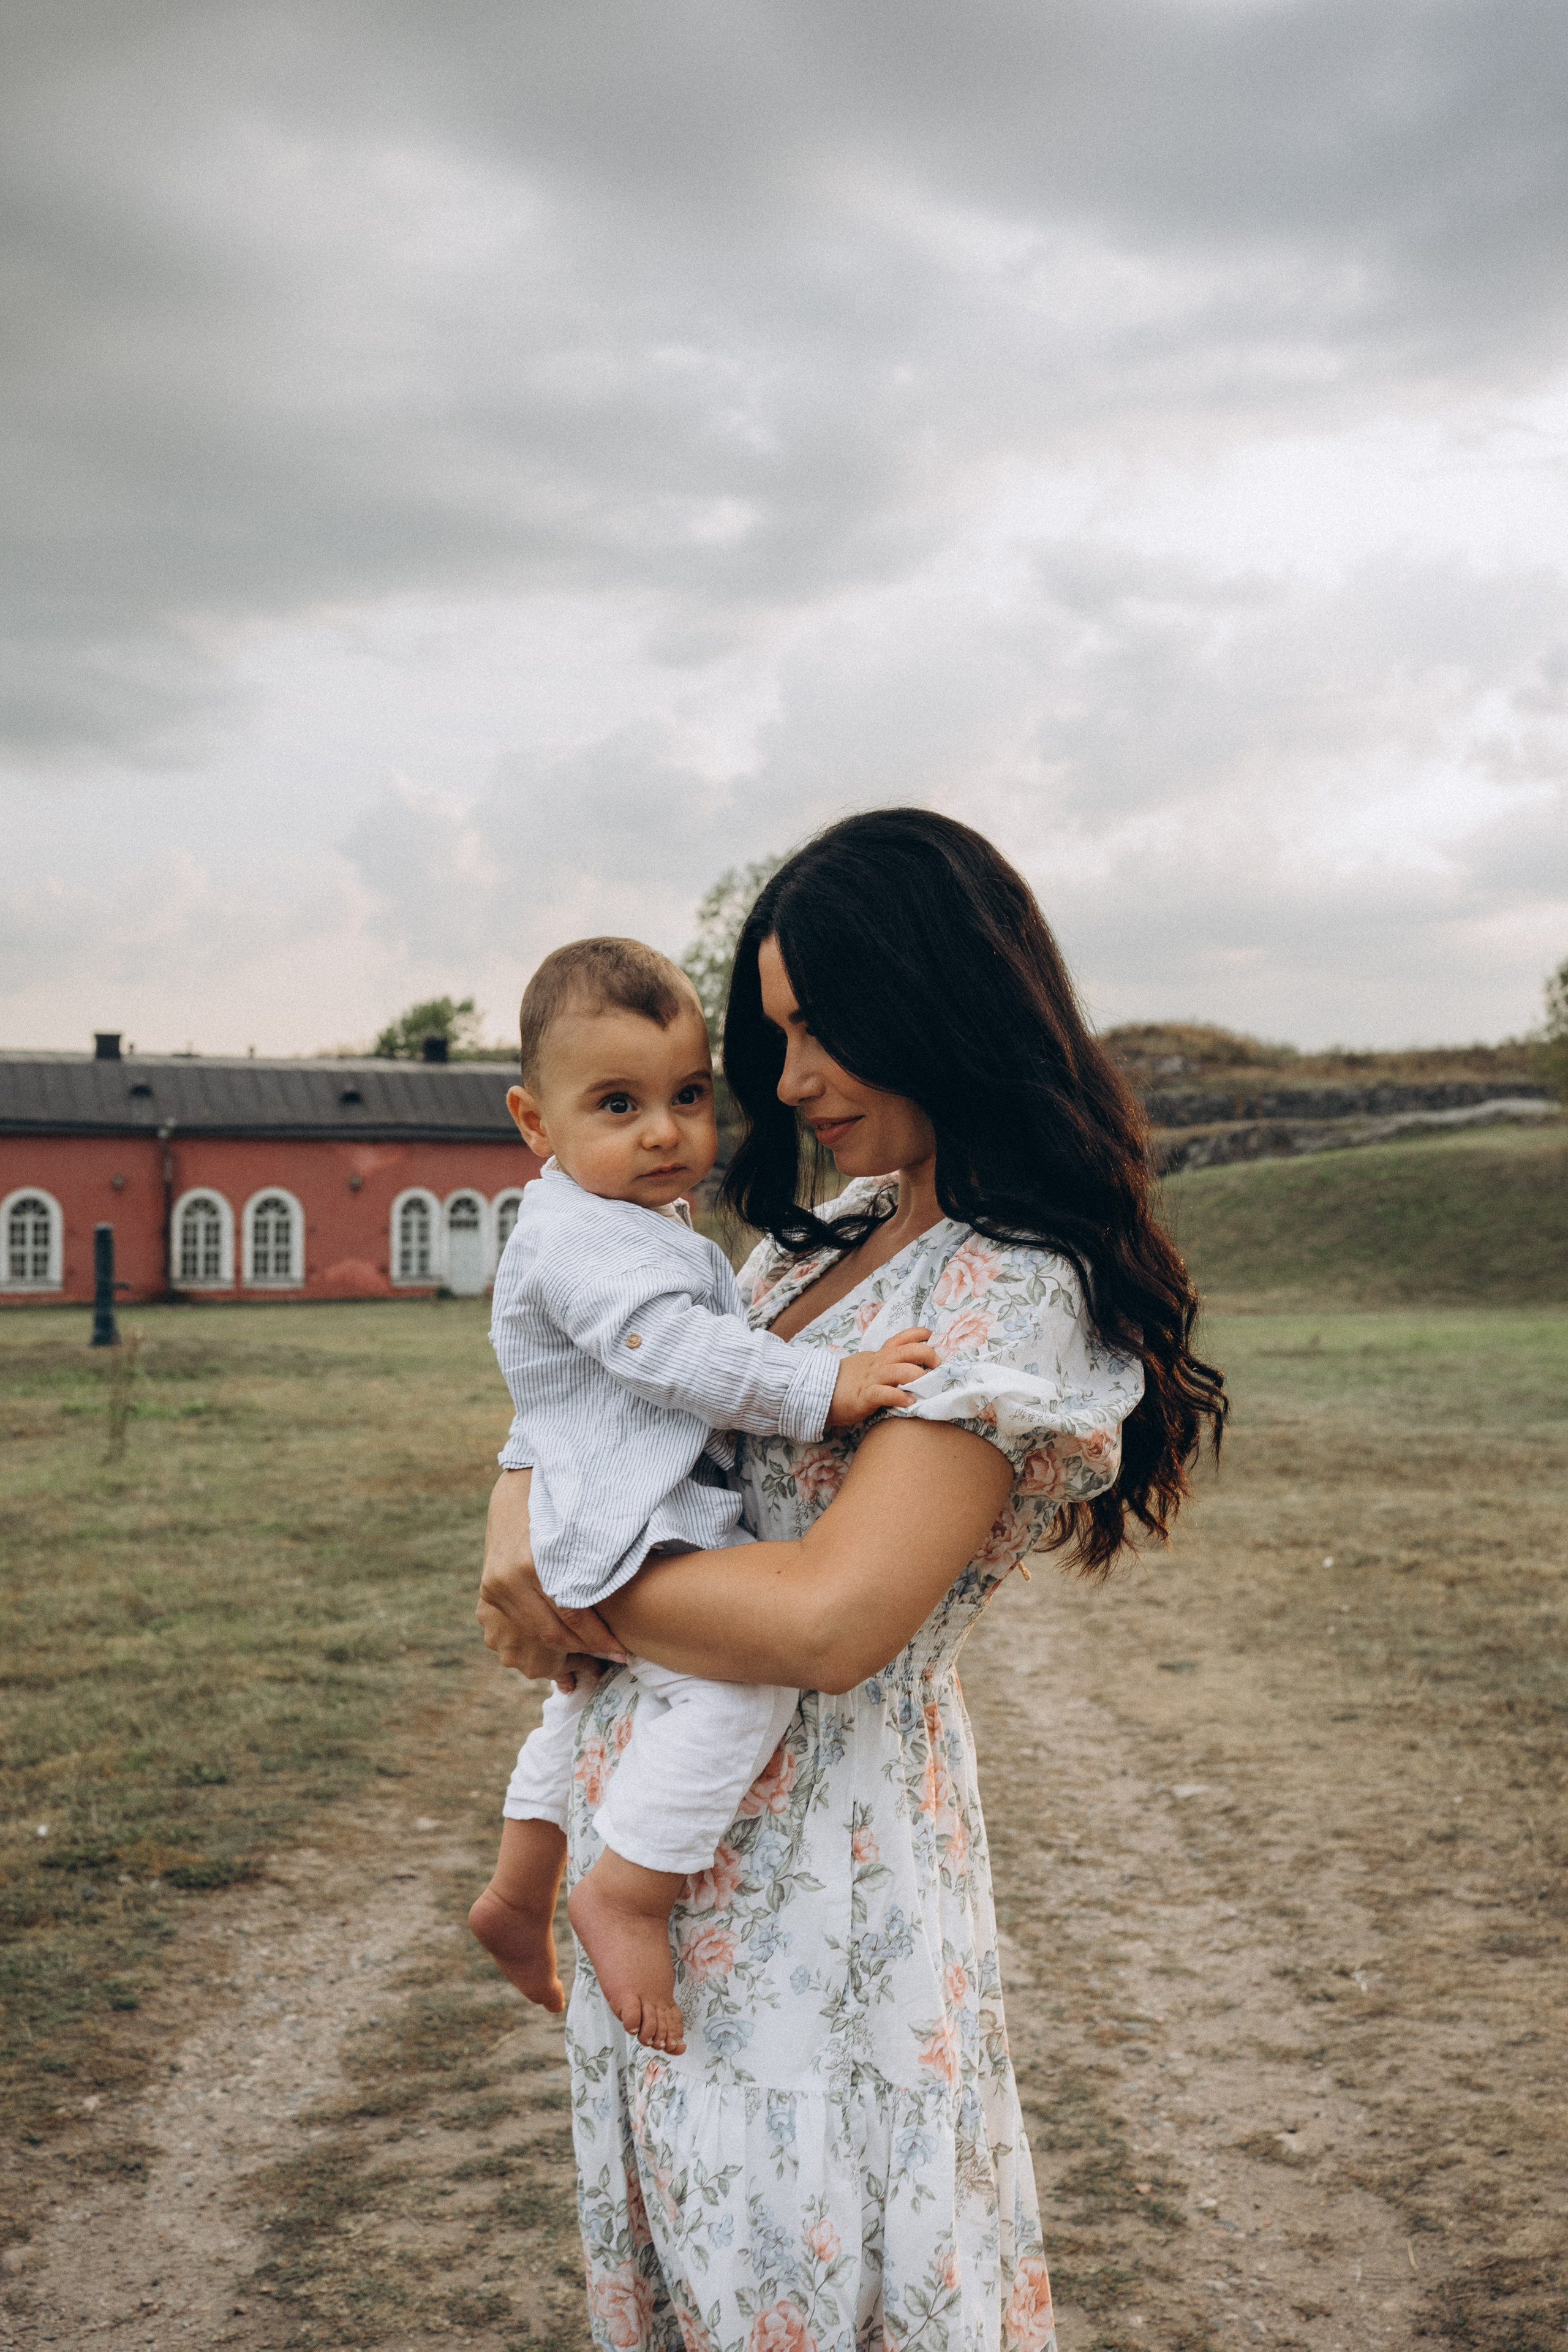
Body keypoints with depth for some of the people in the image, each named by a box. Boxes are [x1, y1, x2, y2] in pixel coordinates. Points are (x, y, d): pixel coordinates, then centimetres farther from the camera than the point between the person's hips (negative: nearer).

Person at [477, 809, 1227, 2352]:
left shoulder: (1013, 1295, -19)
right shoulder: (823, 1236, 7)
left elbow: (830, 1618, -28)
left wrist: (577, 1608, -14)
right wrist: (523, 1504, -5)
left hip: (815, 1876, -8)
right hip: (661, 1851, 8)